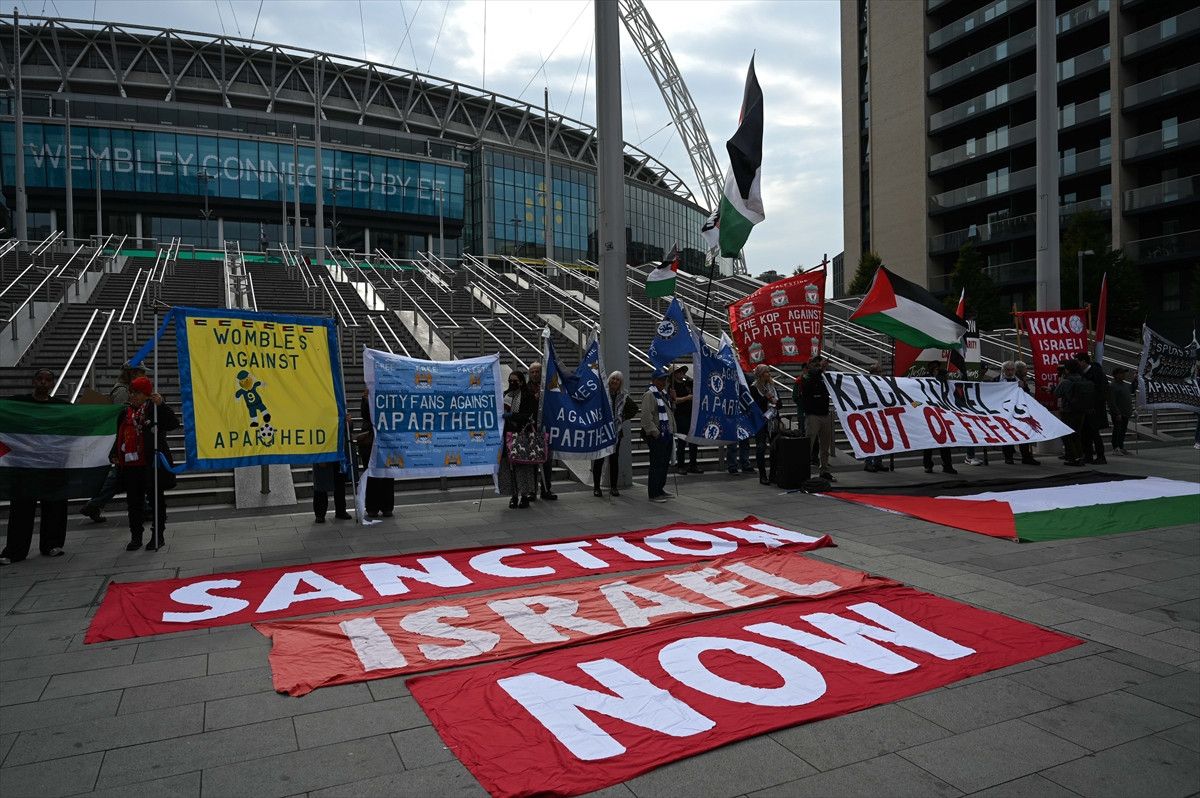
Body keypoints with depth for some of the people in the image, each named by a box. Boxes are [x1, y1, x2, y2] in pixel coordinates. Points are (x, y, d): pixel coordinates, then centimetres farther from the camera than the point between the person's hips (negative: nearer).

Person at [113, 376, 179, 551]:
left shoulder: (155, 410, -6)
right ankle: (135, 536, 22)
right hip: (130, 465, 6)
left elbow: (174, 424, -22)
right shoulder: (125, 413, 11)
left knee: (156, 500, 5)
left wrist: (160, 405, -30)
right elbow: (120, 437, 19)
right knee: (134, 502, 11)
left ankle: (158, 535, 15)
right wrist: (114, 455, 6)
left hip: (152, 464, -6)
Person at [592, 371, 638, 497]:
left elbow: (634, 408, 20)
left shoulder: (624, 396, 6)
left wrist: (624, 418, 11)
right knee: (599, 459, 0)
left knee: (614, 459, 7)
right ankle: (596, 487, 7)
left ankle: (613, 487, 16)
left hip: (616, 431, 3)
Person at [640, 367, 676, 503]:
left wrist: (672, 430, 19)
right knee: (657, 465, -6)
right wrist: (655, 433, -20)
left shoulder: (664, 393, 18)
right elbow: (646, 416, -20)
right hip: (656, 436, -9)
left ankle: (660, 490, 25)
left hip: (667, 434, 9)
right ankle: (653, 494, 0)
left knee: (665, 463, 14)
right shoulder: (649, 394, -12)